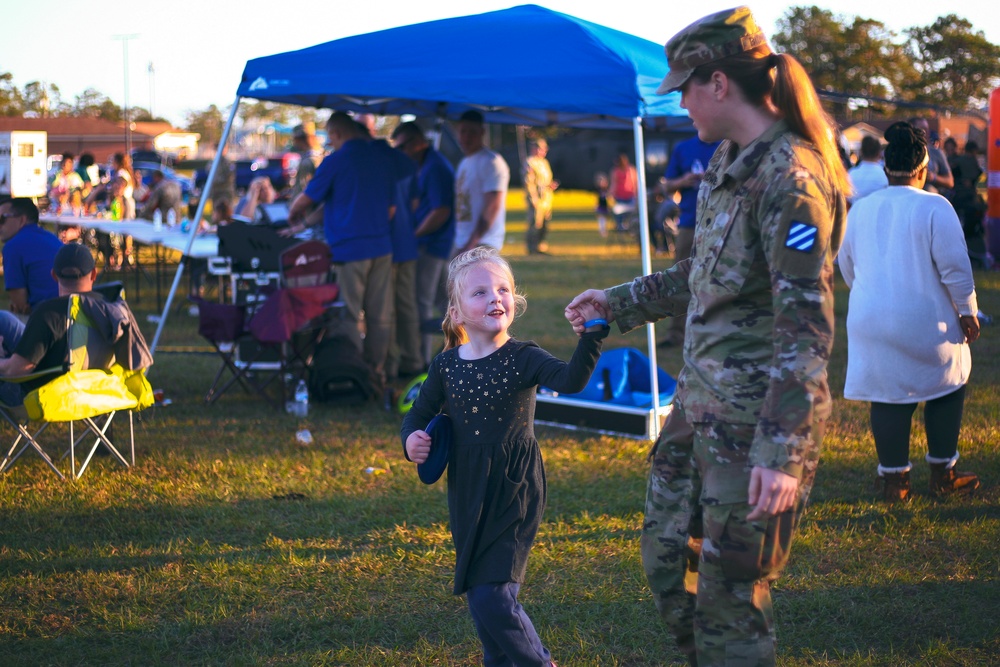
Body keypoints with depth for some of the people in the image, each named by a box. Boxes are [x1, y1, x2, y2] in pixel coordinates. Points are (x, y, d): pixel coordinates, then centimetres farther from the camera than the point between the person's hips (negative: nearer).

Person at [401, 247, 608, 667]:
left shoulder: (523, 359, -9)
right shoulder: (446, 365, 1)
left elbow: (571, 379, -27)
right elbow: (420, 412, 14)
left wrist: (592, 332, -40)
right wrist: (411, 438, -7)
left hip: (514, 494, -5)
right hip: (468, 497, 5)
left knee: (492, 598, -11)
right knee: (479, 597, 15)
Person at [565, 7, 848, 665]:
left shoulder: (790, 178, -20)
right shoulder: (730, 162, 9)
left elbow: (807, 327, -24)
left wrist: (783, 452, -28)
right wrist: (621, 302, 30)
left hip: (757, 414, -10)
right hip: (701, 403, 10)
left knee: (729, 598, 0)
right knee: (666, 557, 19)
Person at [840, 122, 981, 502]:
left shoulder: (861, 209, 4)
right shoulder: (935, 208, -13)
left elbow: (846, 266, 16)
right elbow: (955, 267, -13)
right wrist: (967, 312, 0)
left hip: (871, 320, 4)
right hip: (924, 321, -4)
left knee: (887, 397, 9)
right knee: (948, 387, 14)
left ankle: (893, 481, 12)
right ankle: (942, 476, 16)